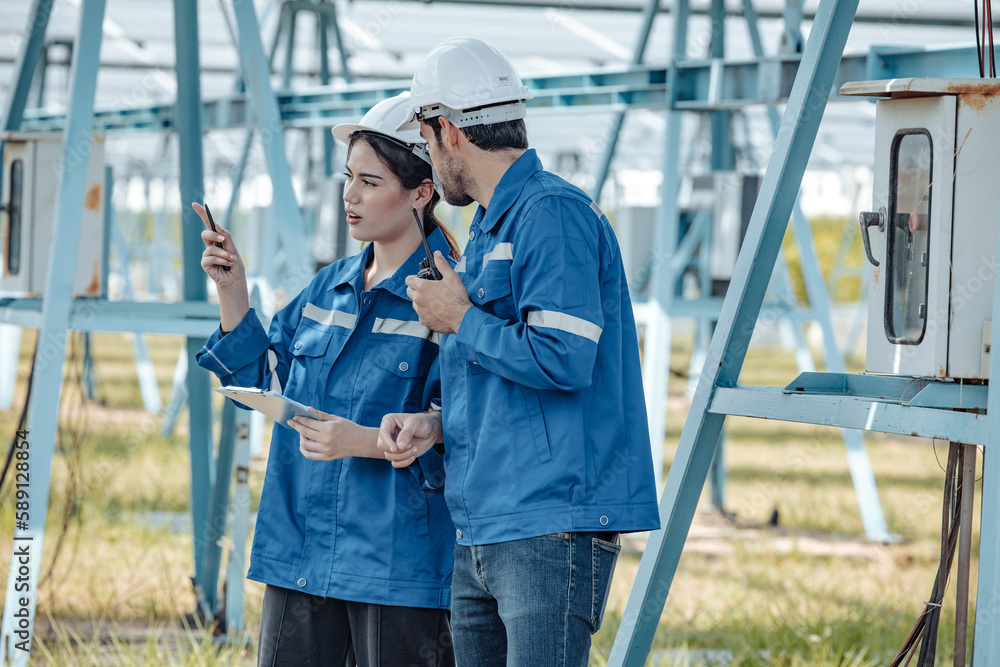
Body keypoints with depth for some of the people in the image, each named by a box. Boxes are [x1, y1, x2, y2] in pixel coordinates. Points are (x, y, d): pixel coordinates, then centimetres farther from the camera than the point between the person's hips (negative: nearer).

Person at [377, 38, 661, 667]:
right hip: (481, 537, 10)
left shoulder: (555, 213, -10)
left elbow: (560, 360, -21)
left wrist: (460, 319, -6)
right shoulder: (491, 227, 22)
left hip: (551, 526, -10)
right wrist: (434, 423, 10)